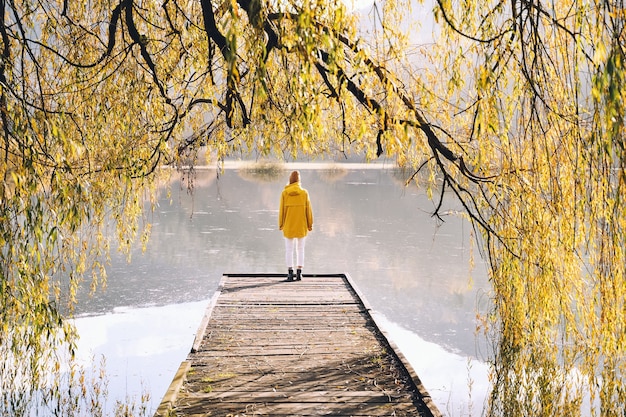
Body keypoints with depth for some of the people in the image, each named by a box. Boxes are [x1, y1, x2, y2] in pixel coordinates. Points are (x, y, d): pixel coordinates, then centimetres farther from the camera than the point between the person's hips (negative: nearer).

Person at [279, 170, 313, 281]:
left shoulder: (284, 193, -6)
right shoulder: (304, 193, -5)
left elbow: (282, 210, -3)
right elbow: (308, 210, -3)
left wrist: (280, 224, 5)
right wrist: (310, 224, 4)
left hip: (288, 226, 0)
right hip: (301, 226, 0)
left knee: (289, 249, 6)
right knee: (300, 249, 9)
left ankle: (290, 273, 2)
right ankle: (299, 273, 5)